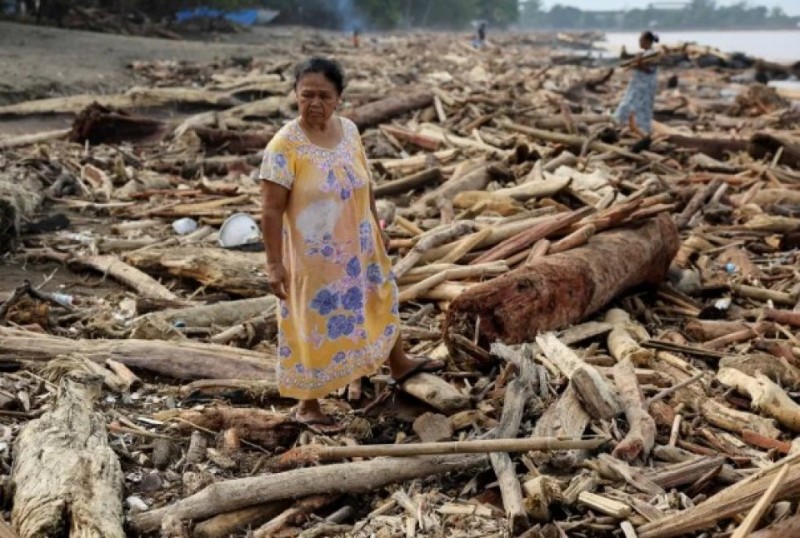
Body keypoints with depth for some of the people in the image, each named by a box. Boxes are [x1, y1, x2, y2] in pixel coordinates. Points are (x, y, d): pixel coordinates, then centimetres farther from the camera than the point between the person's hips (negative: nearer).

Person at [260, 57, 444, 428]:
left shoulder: (349, 130, -2)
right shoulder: (284, 144, -21)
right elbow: (271, 209, -19)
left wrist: (377, 228, 17)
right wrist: (274, 263, -20)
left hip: (358, 247, 7)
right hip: (313, 256, -7)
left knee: (380, 302, 24)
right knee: (314, 324, 7)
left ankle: (399, 364, 50)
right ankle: (306, 404, 26)